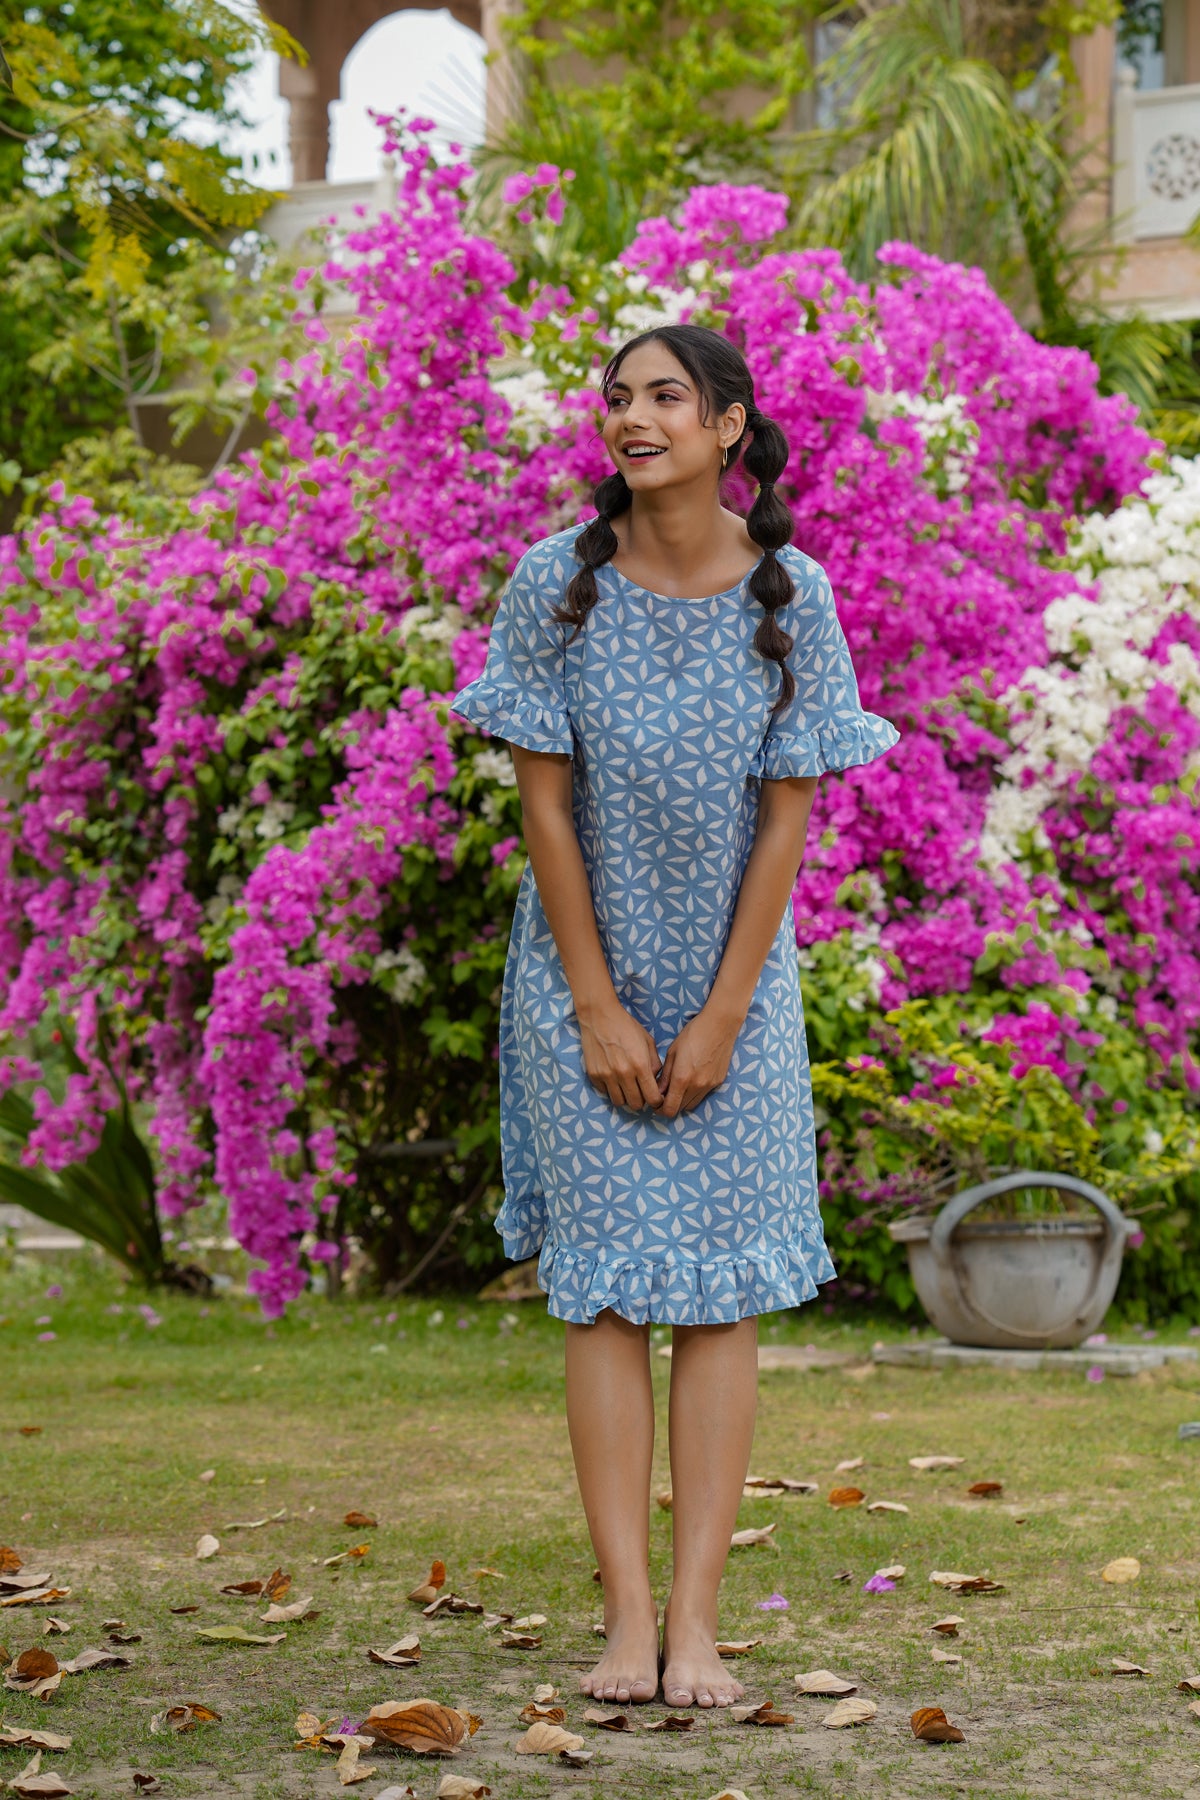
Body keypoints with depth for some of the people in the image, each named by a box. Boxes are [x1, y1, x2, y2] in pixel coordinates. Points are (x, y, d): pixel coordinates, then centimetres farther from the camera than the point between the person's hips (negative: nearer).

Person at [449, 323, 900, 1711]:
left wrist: (722, 1014, -9)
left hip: (734, 975, 1)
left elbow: (788, 818, -6)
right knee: (605, 1286, -2)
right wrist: (598, 1010, -8)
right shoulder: (558, 582, -10)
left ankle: (695, 1624, 1)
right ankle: (626, 1622, 0)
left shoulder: (789, 595, -9)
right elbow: (543, 805, -7)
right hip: (587, 974, -1)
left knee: (720, 1287, -1)